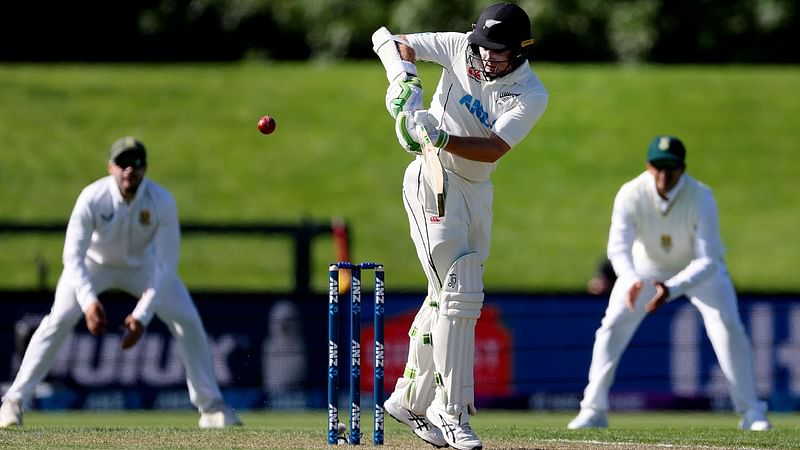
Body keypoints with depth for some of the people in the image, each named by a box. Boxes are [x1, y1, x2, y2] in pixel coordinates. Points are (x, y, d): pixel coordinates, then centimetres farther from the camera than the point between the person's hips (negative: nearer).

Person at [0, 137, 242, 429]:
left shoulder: (162, 202, -29)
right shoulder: (92, 198, -32)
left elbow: (166, 266, -28)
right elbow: (72, 257, -33)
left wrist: (142, 314, -36)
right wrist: (88, 301, -48)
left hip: (144, 265, 2)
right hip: (94, 263, -2)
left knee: (188, 322, -9)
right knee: (59, 319, -21)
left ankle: (211, 407, 6)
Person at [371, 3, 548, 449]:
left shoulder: (532, 97, -8)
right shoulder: (461, 48, -9)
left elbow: (494, 148, -22)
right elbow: (390, 40, -7)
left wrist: (441, 138, -36)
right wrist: (406, 81, -25)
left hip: (476, 190, 4)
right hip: (433, 178, -4)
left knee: (446, 297, 12)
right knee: (461, 292, -15)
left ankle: (411, 399, 27)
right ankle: (450, 412, -14)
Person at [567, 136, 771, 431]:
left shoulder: (701, 198, -33)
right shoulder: (630, 195, -29)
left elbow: (708, 261, -36)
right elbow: (618, 247, -34)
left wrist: (672, 289, -52)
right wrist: (631, 281, -56)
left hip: (698, 268, -1)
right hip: (646, 267, 2)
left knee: (728, 327, -17)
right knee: (612, 327, -10)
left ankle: (751, 412, -7)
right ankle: (593, 411, 1)